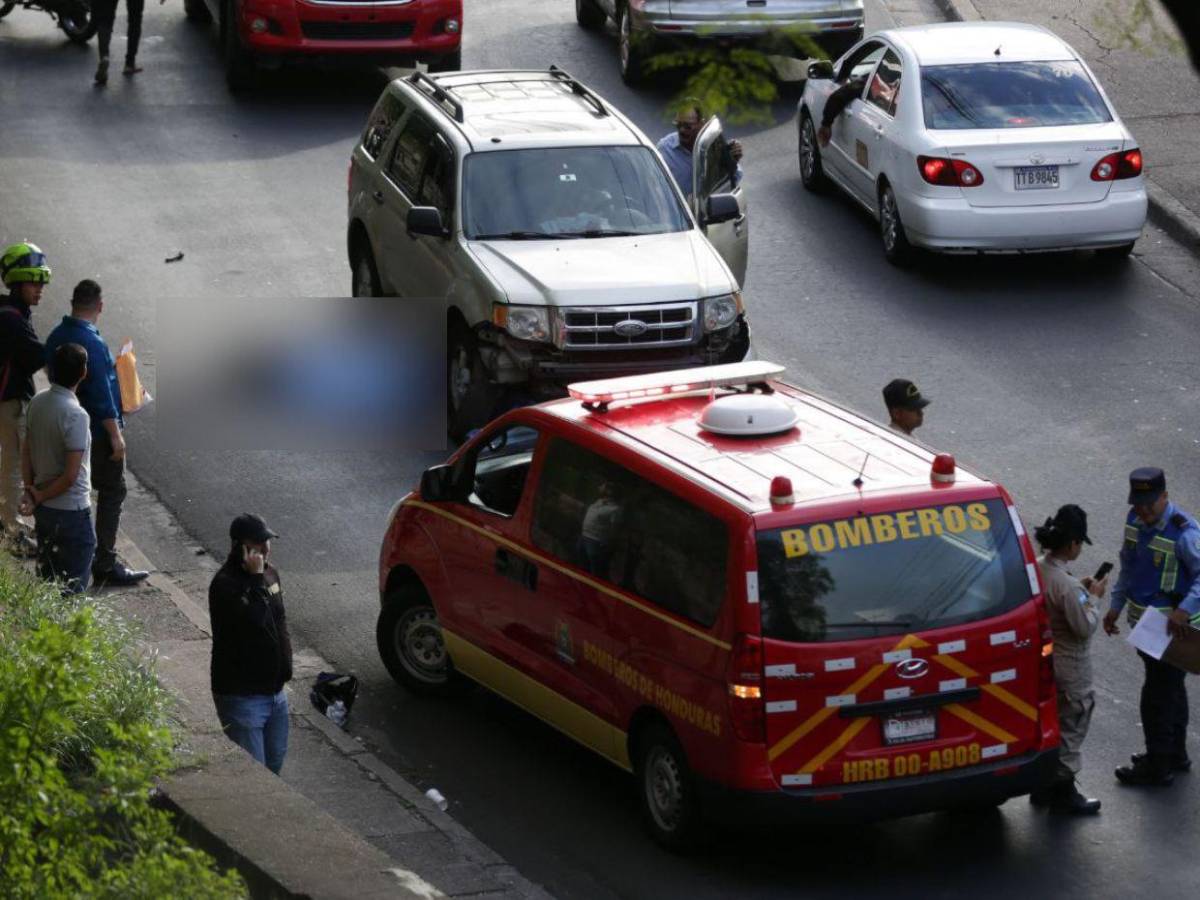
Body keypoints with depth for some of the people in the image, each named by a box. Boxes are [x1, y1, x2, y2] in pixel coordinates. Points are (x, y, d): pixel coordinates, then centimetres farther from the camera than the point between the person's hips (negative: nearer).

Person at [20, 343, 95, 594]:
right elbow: (71, 476, -22)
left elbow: (26, 452, 5)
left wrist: (30, 491, 2)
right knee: (72, 588, 2)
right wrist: (39, 497, -8)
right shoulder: (75, 414, -23)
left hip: (43, 509, 7)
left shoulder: (37, 403, -1)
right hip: (71, 512, -7)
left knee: (46, 582, 18)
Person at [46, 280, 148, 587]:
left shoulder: (56, 337, 5)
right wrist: (115, 434, -20)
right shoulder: (90, 341, -22)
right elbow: (101, 392, -24)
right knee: (112, 492, -2)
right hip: (98, 431, -9)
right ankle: (105, 564, -3)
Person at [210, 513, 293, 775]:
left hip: (274, 691, 8)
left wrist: (285, 669, 17)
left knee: (274, 763, 18)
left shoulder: (269, 572, 7)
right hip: (241, 696, -8)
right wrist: (256, 577, -27)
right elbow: (253, 620, -32)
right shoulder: (225, 584, -20)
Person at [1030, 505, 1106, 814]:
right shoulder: (1067, 584, -29)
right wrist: (1094, 598, -9)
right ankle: (1063, 791, 17)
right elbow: (1085, 627, -22)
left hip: (1043, 658, 9)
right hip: (1069, 667, -9)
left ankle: (1043, 785, 34)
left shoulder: (1036, 568, -3)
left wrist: (1082, 592, 6)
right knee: (1070, 727, 7)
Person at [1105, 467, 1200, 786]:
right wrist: (1116, 606, 15)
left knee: (1158, 694, -1)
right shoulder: (1136, 520, 2)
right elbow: (1128, 566, 15)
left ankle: (1158, 766, 11)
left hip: (1172, 628, -8)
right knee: (1171, 689, 22)